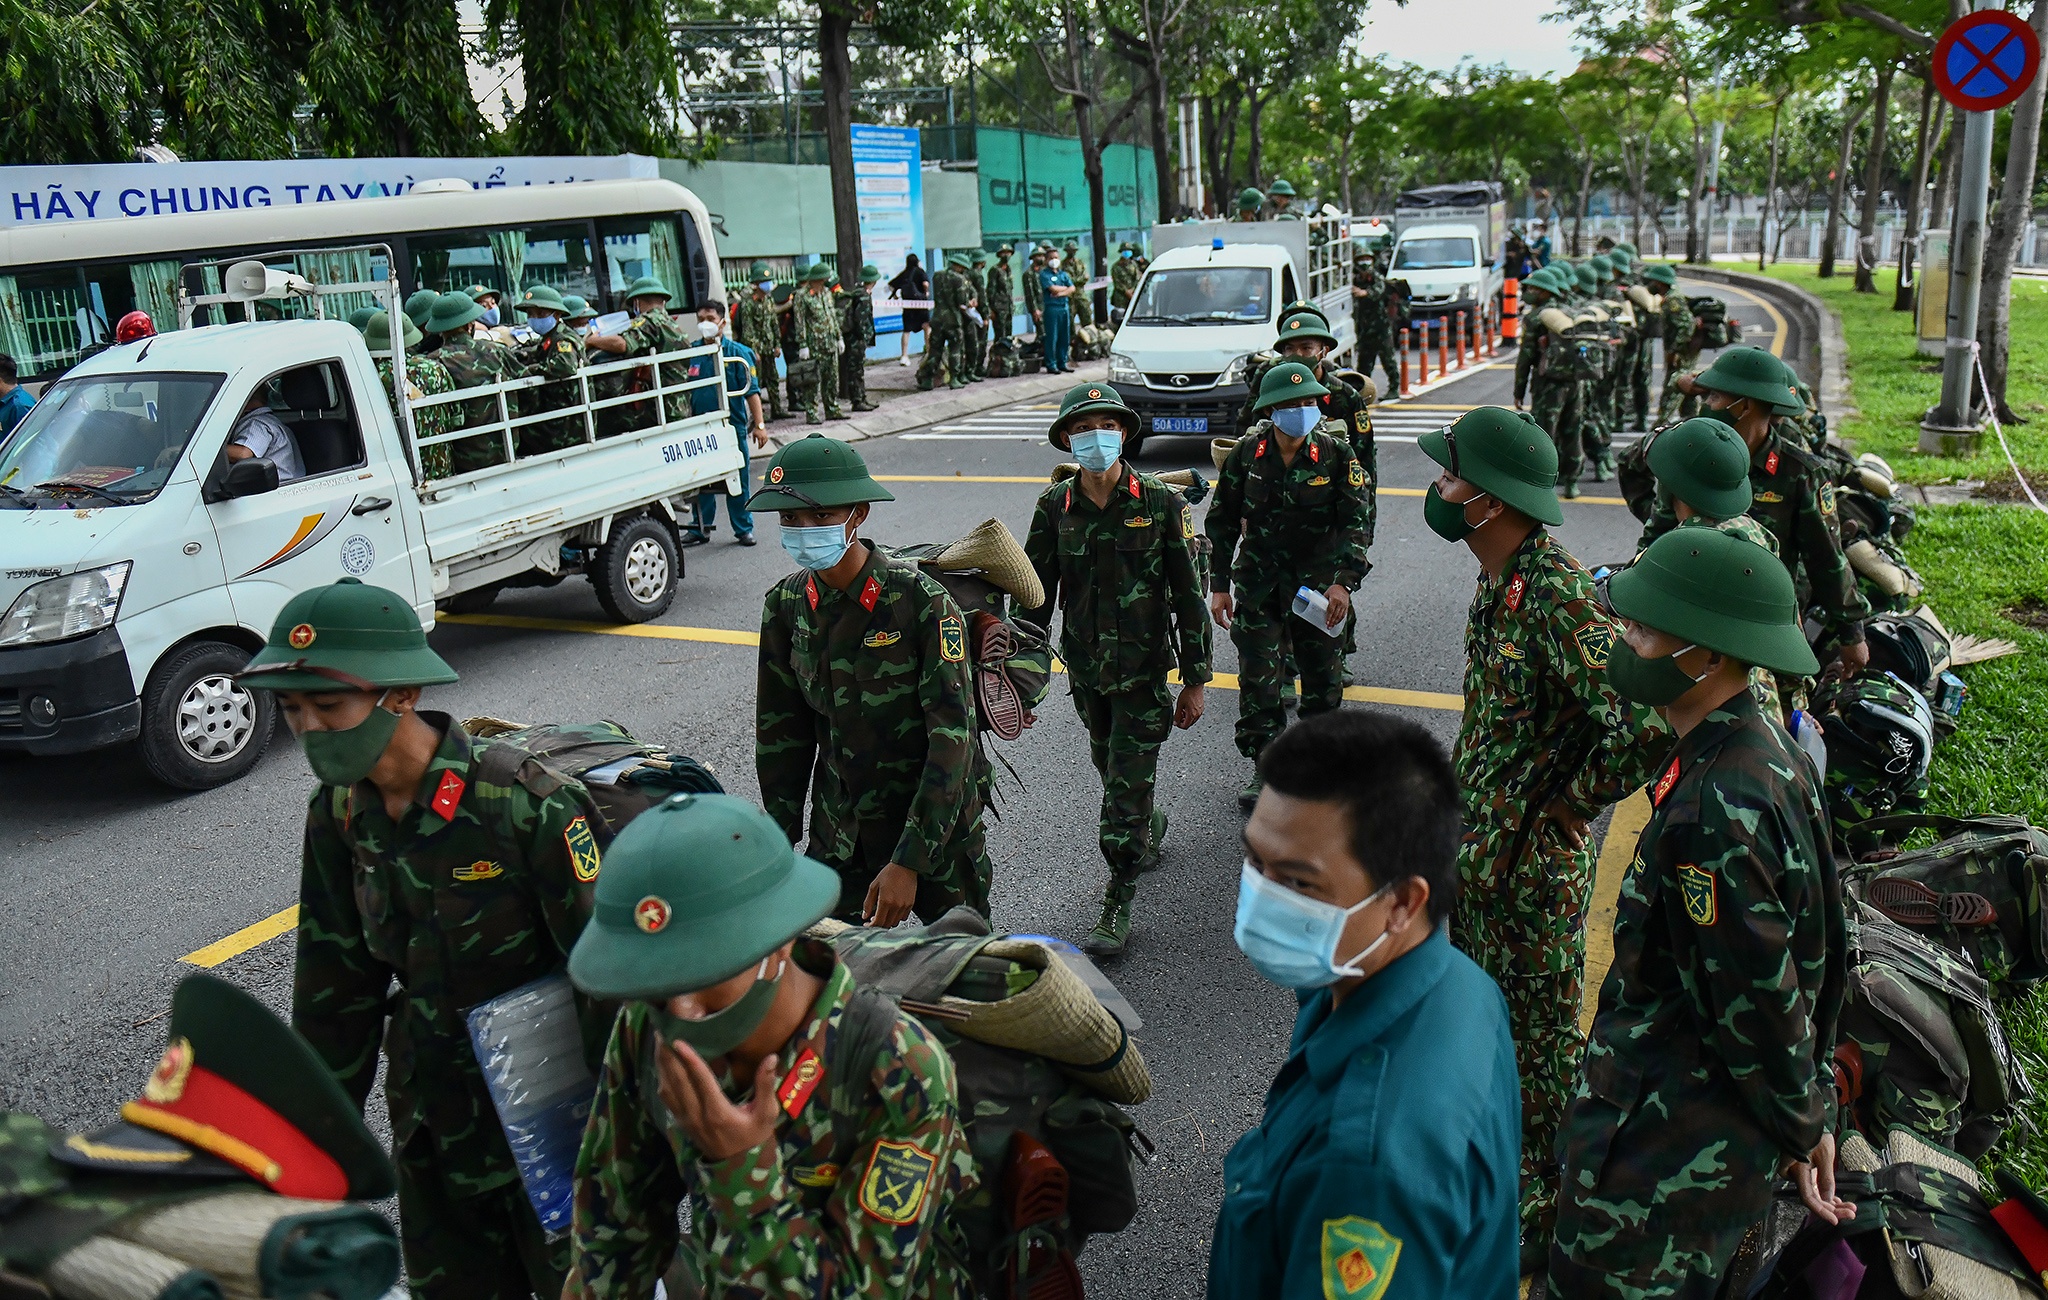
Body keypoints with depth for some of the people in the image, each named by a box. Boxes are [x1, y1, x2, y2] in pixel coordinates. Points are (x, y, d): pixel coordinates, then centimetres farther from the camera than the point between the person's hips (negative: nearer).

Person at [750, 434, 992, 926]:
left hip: (935, 826, -4)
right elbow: (781, 730, 7)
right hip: (839, 836, 4)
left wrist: (908, 861, -24)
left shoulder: (922, 602, -20)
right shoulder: (786, 604, -2)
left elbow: (953, 736, -21)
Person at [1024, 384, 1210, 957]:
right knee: (1111, 769, 20)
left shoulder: (1161, 502, -10)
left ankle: (1118, 904, 8)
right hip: (1085, 667, 4)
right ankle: (1149, 828, 51)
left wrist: (1195, 680, -7)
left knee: (1127, 784, -4)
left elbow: (1189, 596, -7)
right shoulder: (1055, 507, -2)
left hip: (1143, 666, -4)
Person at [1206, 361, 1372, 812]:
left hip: (1318, 577, 0)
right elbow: (1222, 520, 4)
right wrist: (1219, 584, 3)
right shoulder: (1246, 453, -6)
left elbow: (1358, 519, -8)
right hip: (1259, 577, 1)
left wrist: (1344, 582, -18)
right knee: (1257, 676, -2)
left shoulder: (1337, 453, -10)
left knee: (1322, 674, 9)